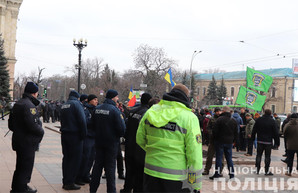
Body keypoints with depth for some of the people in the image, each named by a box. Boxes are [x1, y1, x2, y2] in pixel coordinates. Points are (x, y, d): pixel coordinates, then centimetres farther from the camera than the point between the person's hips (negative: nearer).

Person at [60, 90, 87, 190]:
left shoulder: (63, 105, 15)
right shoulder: (76, 104, -9)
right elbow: (82, 121, -16)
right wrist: (83, 134, -11)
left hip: (64, 135, 8)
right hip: (75, 135, -8)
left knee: (66, 157, 12)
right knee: (75, 158, -3)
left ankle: (65, 181, 16)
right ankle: (70, 183, -4)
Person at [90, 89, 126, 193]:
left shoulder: (97, 108, 4)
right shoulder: (114, 110, -16)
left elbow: (93, 124, 14)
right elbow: (121, 128, -17)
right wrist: (120, 135, 3)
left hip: (99, 141, 6)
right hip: (111, 142, -6)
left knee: (98, 165, 13)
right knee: (110, 167, 1)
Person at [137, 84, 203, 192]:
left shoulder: (151, 111, 2)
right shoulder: (190, 118, -11)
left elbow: (140, 140, 9)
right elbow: (194, 155, -14)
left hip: (151, 172, 4)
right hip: (175, 178, -4)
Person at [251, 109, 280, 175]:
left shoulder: (258, 120, 0)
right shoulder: (272, 121, -7)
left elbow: (254, 130, 5)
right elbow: (275, 133, -5)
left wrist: (252, 138, 16)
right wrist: (277, 142, 1)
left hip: (260, 141, 2)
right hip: (268, 142, -2)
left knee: (258, 155, 11)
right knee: (267, 156, 3)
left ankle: (257, 170, 12)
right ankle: (267, 171, 5)